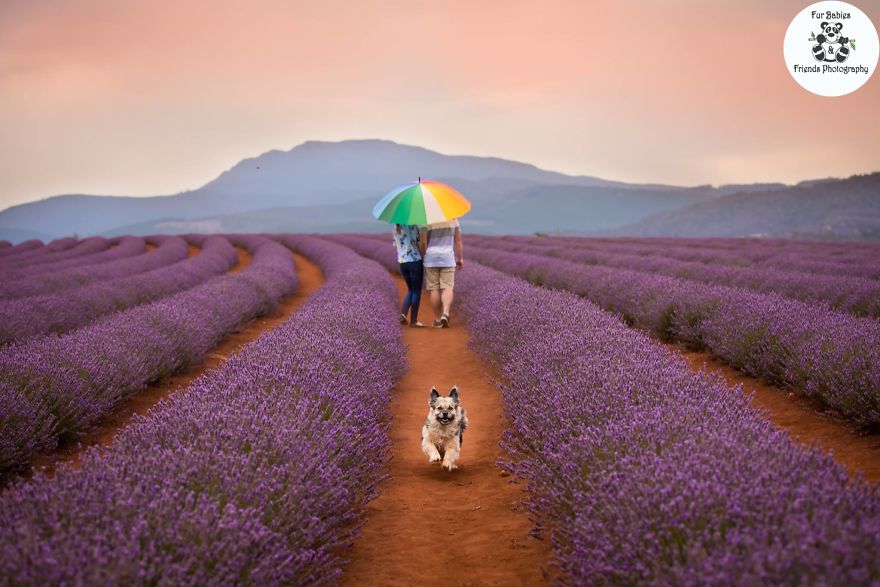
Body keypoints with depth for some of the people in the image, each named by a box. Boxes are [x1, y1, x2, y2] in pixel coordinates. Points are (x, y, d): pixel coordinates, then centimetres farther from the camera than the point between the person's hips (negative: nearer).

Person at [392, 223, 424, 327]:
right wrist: (423, 255, 0)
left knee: (411, 290, 20)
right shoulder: (412, 226, -13)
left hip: (402, 262, 6)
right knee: (416, 291, 5)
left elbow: (395, 245, 11)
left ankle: (403, 314, 3)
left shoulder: (396, 228, 7)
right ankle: (413, 321, 7)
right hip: (415, 261, -6)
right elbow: (417, 244, -14)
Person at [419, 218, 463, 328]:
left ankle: (437, 320, 9)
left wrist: (422, 257, 6)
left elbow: (423, 242, -9)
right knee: (447, 288, -1)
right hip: (448, 258, 1)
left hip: (431, 258, -1)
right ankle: (445, 313, -24)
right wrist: (460, 258, 13)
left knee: (434, 289, 5)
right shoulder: (453, 219, 1)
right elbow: (458, 240, 5)